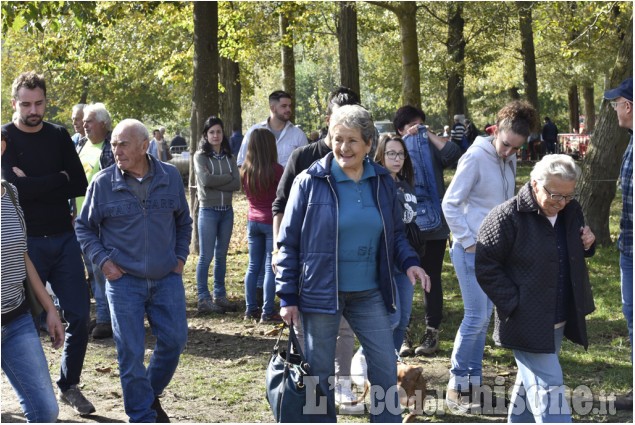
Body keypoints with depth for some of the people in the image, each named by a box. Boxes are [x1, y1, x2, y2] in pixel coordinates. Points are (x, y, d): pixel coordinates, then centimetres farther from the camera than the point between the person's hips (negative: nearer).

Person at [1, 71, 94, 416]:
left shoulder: (59, 136, 8)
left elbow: (80, 185, -1)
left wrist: (34, 185, -10)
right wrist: (59, 179, -10)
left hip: (64, 238, 4)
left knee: (79, 316, 2)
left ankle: (69, 386, 18)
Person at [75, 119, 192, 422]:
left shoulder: (170, 177, 1)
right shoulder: (103, 183, -5)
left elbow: (183, 221, 17)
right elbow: (84, 226, 7)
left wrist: (181, 256, 7)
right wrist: (102, 260, -5)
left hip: (167, 278, 2)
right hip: (124, 280, -2)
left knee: (174, 340, 3)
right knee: (131, 352, -2)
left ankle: (152, 395, 29)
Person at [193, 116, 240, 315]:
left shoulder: (229, 157, 10)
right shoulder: (200, 156, -2)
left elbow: (237, 184, -3)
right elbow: (205, 180, -18)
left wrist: (215, 182, -13)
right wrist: (227, 177, -8)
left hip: (227, 211, 4)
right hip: (208, 210, -4)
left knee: (222, 255, 10)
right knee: (206, 256, -3)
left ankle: (220, 296, 18)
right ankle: (204, 299, 1)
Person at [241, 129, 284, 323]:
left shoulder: (245, 170, 1)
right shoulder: (275, 170, -16)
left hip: (253, 221, 5)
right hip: (272, 221, -5)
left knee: (253, 266, 12)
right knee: (271, 268, 0)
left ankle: (251, 309, 16)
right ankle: (267, 312, 1)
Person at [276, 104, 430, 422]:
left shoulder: (382, 182, 4)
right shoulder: (310, 182, -7)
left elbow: (395, 232, 15)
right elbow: (289, 243, -3)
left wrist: (409, 262, -6)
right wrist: (287, 296, -6)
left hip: (369, 293, 3)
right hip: (321, 293, -3)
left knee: (386, 366, 4)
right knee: (320, 371, 6)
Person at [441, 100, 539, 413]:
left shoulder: (510, 161, 9)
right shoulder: (475, 158, -14)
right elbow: (450, 203, -13)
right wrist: (468, 242, -13)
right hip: (472, 249, -7)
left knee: (483, 317, 10)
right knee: (476, 317, -8)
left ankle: (473, 384, 18)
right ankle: (456, 385, 3)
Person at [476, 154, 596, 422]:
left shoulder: (571, 212, 6)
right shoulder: (507, 217, -16)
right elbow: (486, 267, -13)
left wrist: (587, 245, 0)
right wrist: (513, 305, -17)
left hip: (558, 320, 7)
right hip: (527, 323, -7)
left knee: (531, 379, 20)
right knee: (548, 385, -10)